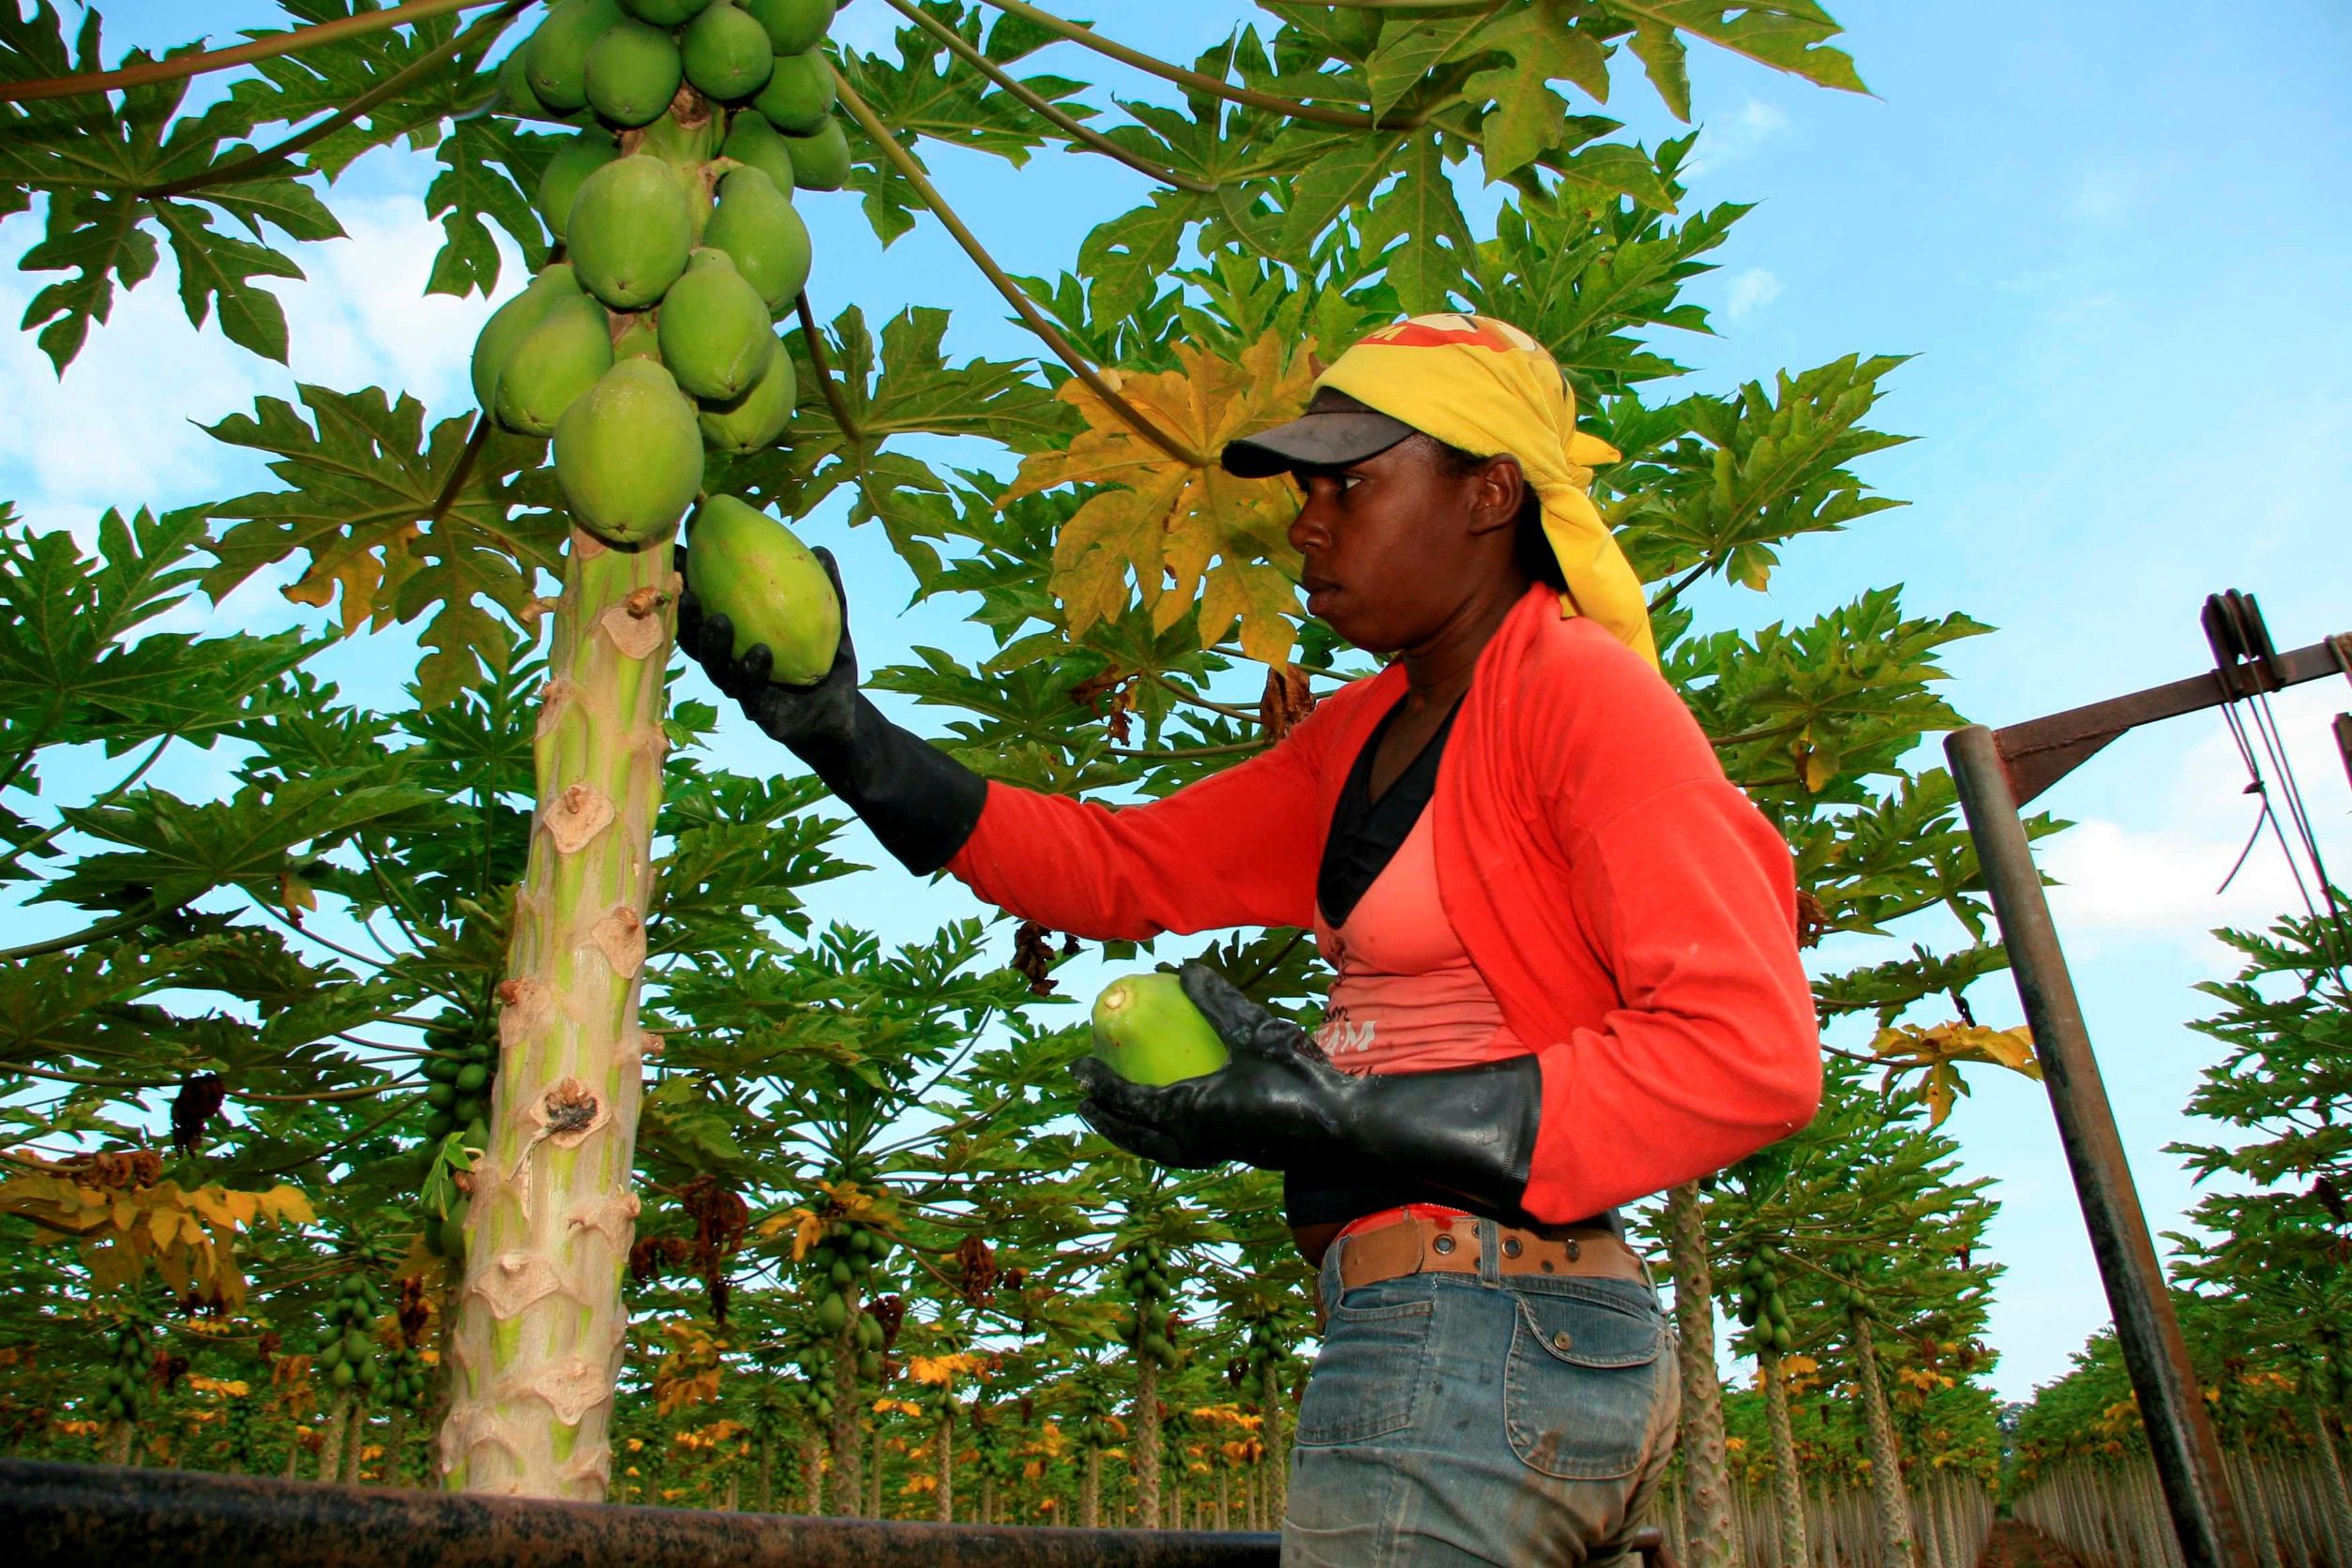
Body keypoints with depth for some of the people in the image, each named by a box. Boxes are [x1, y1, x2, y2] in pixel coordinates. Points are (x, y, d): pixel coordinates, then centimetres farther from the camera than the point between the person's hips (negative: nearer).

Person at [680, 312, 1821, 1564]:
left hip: (1475, 1332, -8)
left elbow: (1751, 1052, -18)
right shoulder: (1362, 735, 14)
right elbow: (1120, 867, 11)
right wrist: (844, 736, 3)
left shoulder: (1580, 687, -11)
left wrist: (1350, 1121, -21)